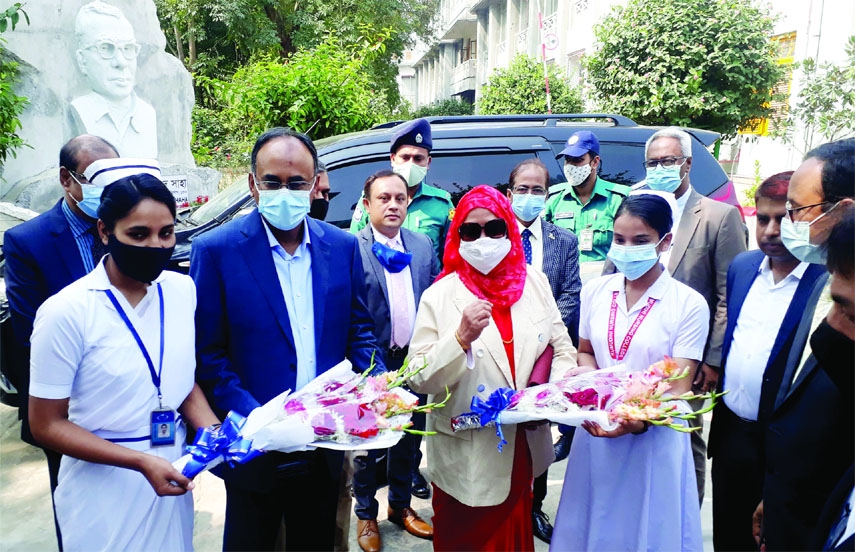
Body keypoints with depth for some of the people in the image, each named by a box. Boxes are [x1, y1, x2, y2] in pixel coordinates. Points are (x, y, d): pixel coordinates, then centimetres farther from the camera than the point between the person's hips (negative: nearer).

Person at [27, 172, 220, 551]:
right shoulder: (66, 312, -17)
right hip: (105, 489, -4)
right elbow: (47, 425, -11)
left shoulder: (182, 290, -3)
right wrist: (142, 461, -20)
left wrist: (215, 434, -11)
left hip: (172, 472, 5)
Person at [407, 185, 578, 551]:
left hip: (523, 448, 4)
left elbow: (562, 347, 5)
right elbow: (419, 380, -17)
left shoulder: (534, 282, -1)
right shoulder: (439, 297, -14)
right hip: (466, 457, -3)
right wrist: (462, 337, -31)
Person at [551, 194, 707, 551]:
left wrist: (638, 421, -29)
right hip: (596, 431, 3)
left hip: (654, 438, -3)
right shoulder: (595, 291, 0)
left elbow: (679, 389, -12)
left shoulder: (689, 304, -12)